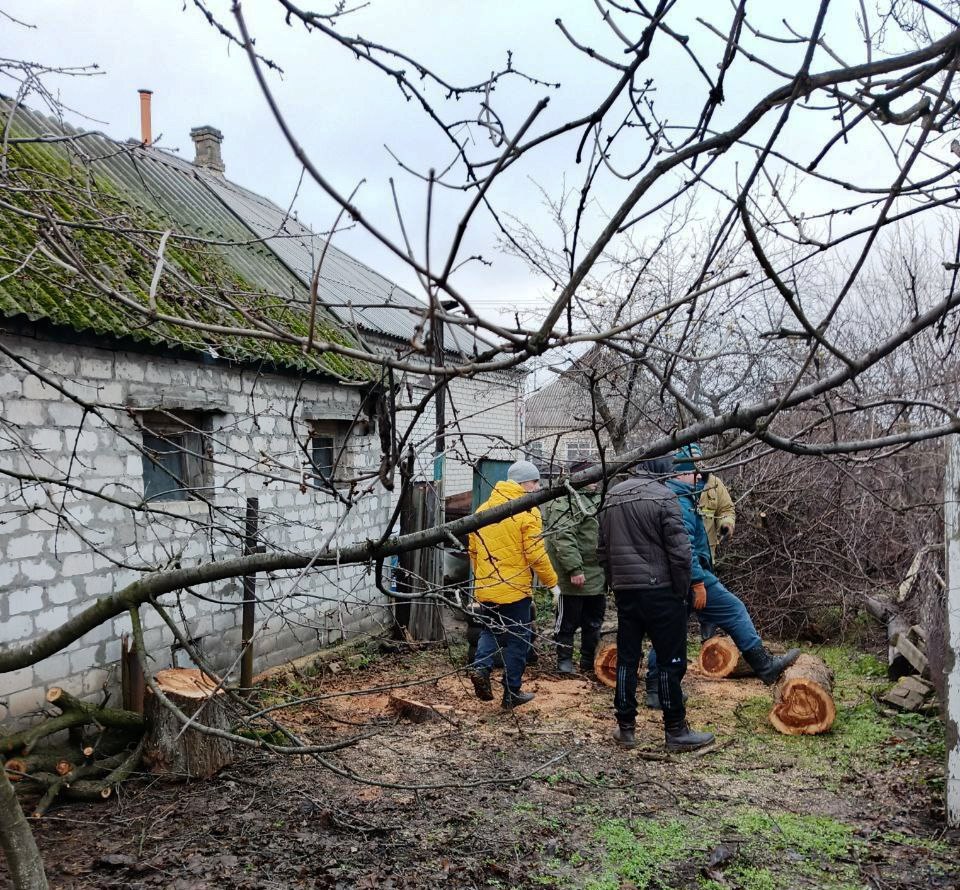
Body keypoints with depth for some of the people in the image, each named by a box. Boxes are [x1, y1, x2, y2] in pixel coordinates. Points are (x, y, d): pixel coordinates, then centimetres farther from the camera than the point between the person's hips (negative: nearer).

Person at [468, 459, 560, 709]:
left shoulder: (483, 509, 6)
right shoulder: (527, 512, -13)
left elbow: (473, 550, 12)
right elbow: (536, 555, -16)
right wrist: (552, 582, -3)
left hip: (486, 588, 5)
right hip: (514, 589, -5)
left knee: (490, 630, 22)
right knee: (517, 640, 8)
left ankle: (480, 666, -1)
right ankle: (512, 693, 14)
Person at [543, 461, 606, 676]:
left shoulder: (597, 500, 17)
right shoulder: (564, 502, -14)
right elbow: (563, 539, -23)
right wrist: (574, 569, -26)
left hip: (598, 576, 9)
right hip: (575, 577, -9)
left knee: (594, 622, 17)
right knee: (569, 621, 3)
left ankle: (589, 661, 30)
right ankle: (564, 661, 16)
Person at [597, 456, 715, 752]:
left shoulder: (611, 496, 9)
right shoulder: (663, 496, -11)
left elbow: (602, 549, 14)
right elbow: (679, 550, -14)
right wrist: (682, 590, -3)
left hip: (624, 591, 6)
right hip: (660, 590, -6)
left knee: (626, 658, 11)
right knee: (671, 660, 4)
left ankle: (625, 728, 17)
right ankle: (676, 732, 11)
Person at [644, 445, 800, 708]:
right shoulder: (679, 501, -17)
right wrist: (698, 583, -24)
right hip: (690, 573, -10)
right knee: (734, 611, 2)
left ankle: (655, 691, 13)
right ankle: (766, 666, 9)